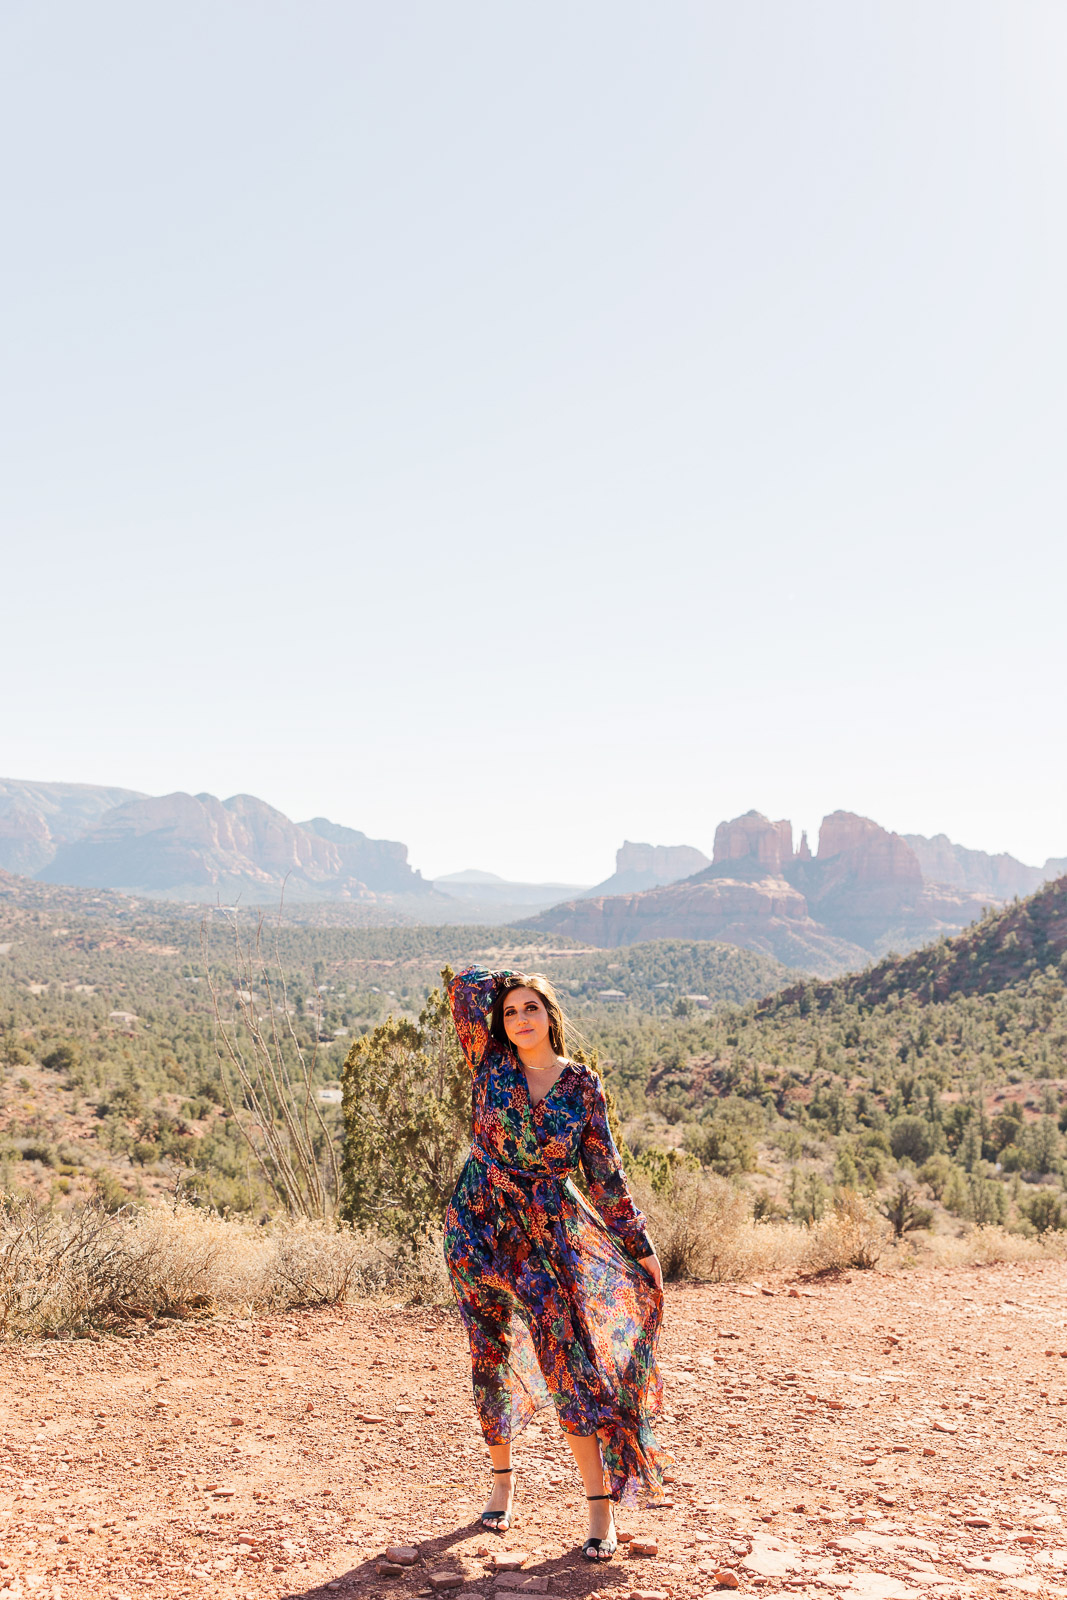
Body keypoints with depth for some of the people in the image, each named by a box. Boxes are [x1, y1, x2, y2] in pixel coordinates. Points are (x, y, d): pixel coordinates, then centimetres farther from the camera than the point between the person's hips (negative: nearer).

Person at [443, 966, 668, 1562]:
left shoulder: (582, 1084, -2)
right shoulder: (492, 1064, -2)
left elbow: (604, 1171, 3)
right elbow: (464, 986, -10)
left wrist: (638, 1243, 3)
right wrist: (510, 982, 5)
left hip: (548, 1233, -1)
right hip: (479, 1226, 1)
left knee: (569, 1361, -5)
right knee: (492, 1357, 10)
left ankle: (603, 1503, 1)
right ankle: (503, 1477, 29)